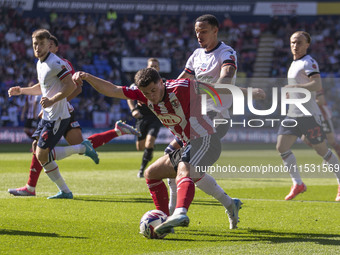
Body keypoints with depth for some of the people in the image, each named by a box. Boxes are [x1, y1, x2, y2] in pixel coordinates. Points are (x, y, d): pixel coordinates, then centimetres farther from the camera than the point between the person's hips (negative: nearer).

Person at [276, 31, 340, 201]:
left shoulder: (309, 63, -11)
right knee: (282, 147, -4)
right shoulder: (294, 64, 16)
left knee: (322, 151, -1)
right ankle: (297, 184, 3)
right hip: (293, 115, 8)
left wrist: (294, 87, -30)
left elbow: (317, 85, -26)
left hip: (309, 115, -8)